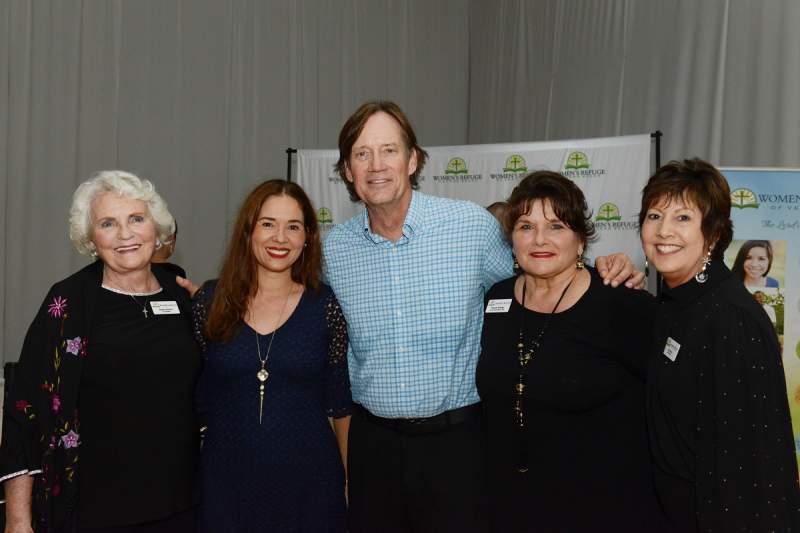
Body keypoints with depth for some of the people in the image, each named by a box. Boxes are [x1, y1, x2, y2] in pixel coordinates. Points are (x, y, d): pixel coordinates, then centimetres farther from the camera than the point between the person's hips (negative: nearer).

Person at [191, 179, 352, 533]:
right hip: (226, 479, 1)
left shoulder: (326, 305, -4)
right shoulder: (211, 301, -2)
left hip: (308, 480, 0)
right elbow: (194, 394, 5)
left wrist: (349, 478, 5)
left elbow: (341, 401, 4)